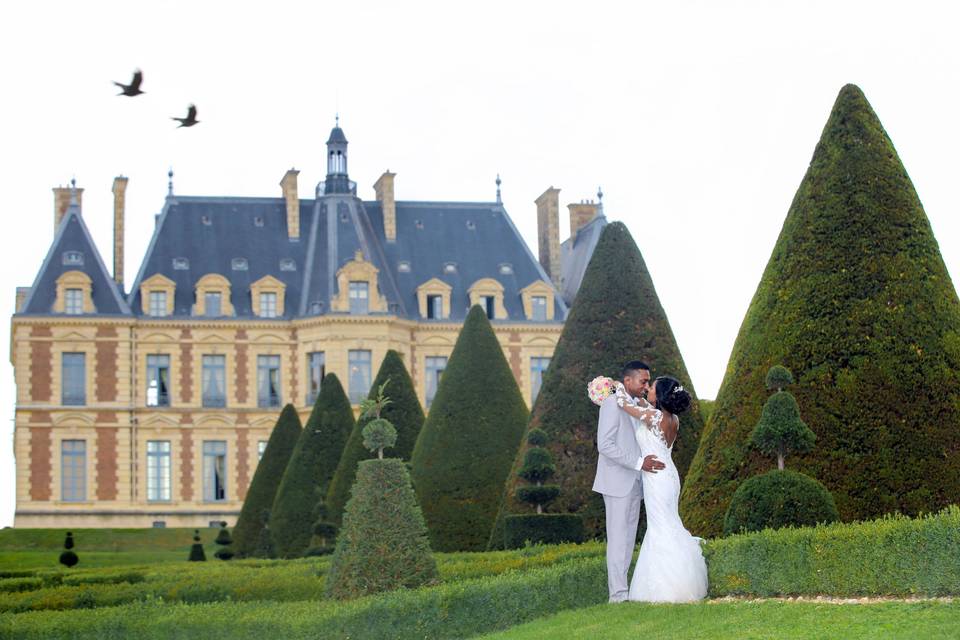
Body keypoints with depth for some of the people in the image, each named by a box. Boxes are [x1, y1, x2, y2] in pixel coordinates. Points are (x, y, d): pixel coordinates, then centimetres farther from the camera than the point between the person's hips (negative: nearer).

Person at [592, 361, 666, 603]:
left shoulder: (638, 406, 17)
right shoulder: (612, 403, -10)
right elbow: (605, 445, -18)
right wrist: (638, 462, -22)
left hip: (634, 483, 8)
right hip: (618, 482, -8)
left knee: (629, 538, 7)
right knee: (618, 538, -9)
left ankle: (622, 590, 10)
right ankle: (618, 594, -9)